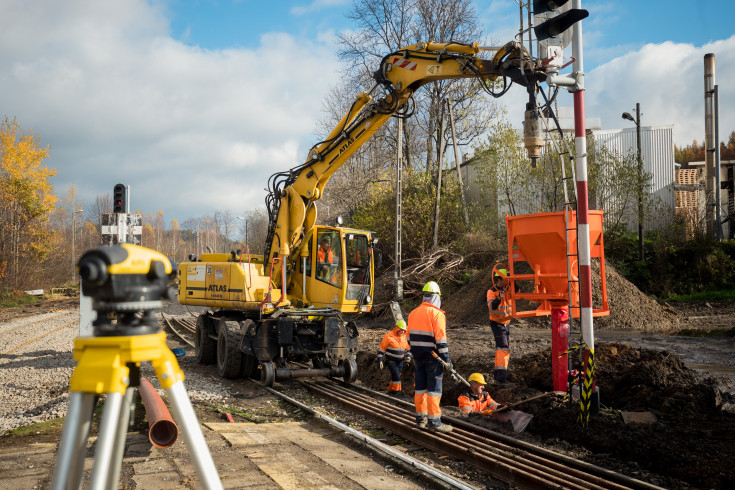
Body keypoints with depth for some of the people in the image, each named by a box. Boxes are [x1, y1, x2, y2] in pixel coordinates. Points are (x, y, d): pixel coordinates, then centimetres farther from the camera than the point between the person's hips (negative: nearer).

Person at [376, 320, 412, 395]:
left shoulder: (404, 337, 6)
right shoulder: (388, 336, -11)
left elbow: (407, 349, 18)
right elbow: (381, 349, -8)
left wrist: (408, 357, 1)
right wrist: (380, 360, -12)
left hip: (400, 361, 6)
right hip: (391, 360, -6)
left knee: (396, 376, 7)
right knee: (396, 375, -16)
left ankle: (391, 390, 20)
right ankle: (396, 389, -6)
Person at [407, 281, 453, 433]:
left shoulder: (413, 313, 10)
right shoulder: (437, 314, -11)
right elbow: (440, 339, -15)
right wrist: (446, 358, -11)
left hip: (417, 356, 7)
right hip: (432, 356, -7)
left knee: (420, 388, 12)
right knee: (434, 389, -2)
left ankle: (420, 419, 19)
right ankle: (434, 421, -1)